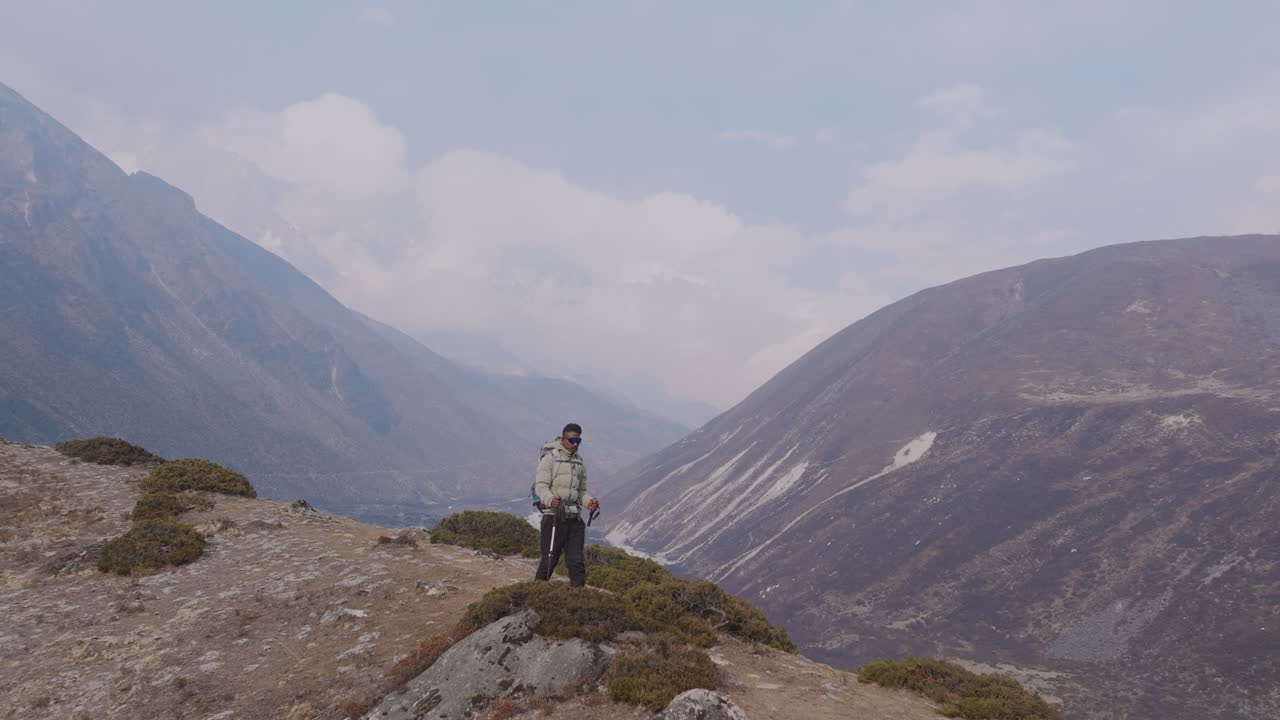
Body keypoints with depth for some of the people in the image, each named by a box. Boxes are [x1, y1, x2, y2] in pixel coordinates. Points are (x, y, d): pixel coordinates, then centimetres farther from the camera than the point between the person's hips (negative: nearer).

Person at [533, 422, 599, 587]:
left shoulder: (580, 461, 18)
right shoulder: (550, 457, -3)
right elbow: (541, 485, -9)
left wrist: (589, 501, 1)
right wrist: (550, 499, -29)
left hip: (574, 518, 6)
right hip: (554, 516, -5)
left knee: (576, 561, 2)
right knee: (549, 559, -2)